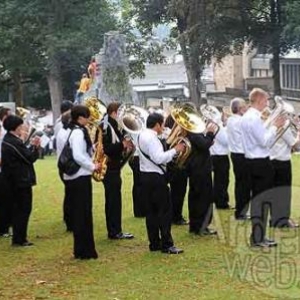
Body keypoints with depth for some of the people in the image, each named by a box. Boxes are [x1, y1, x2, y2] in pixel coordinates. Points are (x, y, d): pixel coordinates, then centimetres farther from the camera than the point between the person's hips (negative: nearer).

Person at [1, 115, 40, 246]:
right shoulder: (15, 142, -20)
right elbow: (29, 158, -16)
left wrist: (32, 146, 7)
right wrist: (35, 147, -2)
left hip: (14, 180, 10)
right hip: (21, 180, -10)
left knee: (18, 209, 15)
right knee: (24, 209, -4)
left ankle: (18, 238, 19)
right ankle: (19, 239, -1)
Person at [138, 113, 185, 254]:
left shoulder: (143, 135, 13)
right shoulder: (151, 138, -18)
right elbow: (159, 158, -26)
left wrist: (172, 151, 11)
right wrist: (175, 150, -18)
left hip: (145, 176, 10)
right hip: (156, 177, -10)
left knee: (151, 210, 10)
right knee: (165, 210, -5)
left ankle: (154, 243, 13)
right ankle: (167, 245, -5)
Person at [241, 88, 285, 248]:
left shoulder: (247, 116, 13)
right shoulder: (255, 118, -19)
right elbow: (264, 142, -21)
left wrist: (271, 126, 13)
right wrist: (275, 126, -13)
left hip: (252, 161, 10)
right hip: (261, 162, -10)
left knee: (256, 198, 15)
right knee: (263, 200, -4)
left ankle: (256, 235, 21)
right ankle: (259, 238, -1)